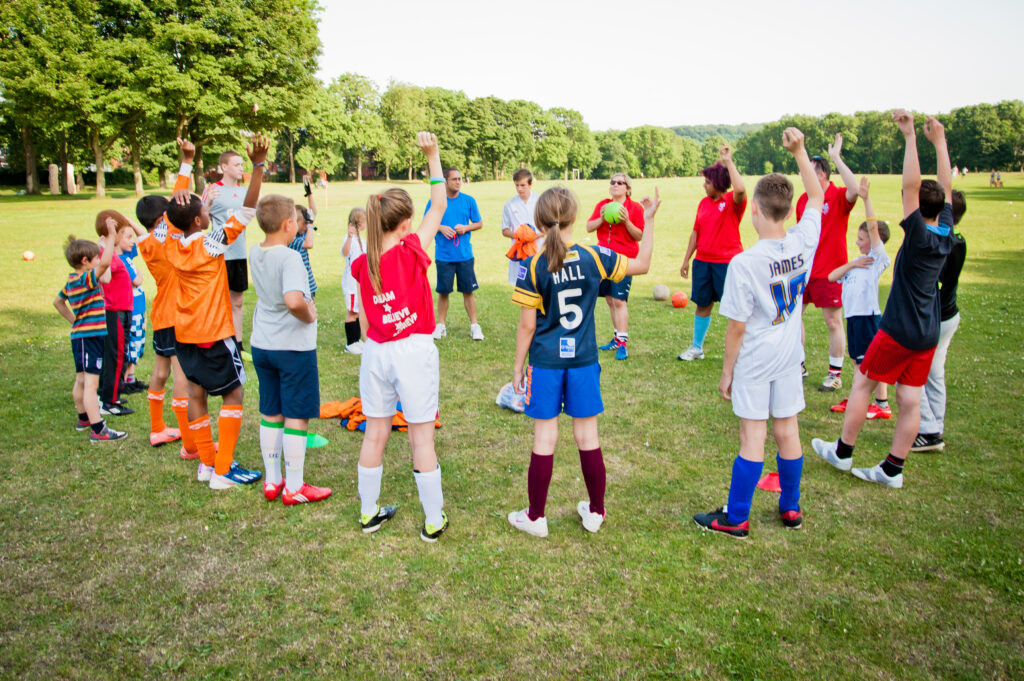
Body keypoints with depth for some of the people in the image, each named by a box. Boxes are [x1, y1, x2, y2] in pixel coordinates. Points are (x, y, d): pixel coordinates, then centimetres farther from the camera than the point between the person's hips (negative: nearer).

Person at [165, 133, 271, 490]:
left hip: (185, 333, 7)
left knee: (197, 394, 12)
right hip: (214, 334, -7)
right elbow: (247, 210, -20)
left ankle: (206, 463, 21)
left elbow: (175, 208, 15)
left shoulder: (173, 243, 0)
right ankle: (223, 470, -1)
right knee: (233, 395, 1)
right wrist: (258, 166, -25)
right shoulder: (211, 243, -16)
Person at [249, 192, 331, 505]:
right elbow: (293, 301, -35)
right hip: (293, 347, -7)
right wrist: (309, 316, -17)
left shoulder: (255, 253, 2)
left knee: (270, 414, 16)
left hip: (261, 346, 8)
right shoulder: (290, 257, -21)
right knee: (296, 417, 4)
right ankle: (294, 488, 14)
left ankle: (272, 481, 28)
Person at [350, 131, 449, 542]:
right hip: (414, 352, -4)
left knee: (375, 433, 15)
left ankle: (368, 513, 29)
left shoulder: (362, 264, 0)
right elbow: (439, 206, -4)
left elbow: (363, 320, 7)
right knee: (421, 436, 5)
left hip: (375, 354, 4)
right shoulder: (412, 251, -13)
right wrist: (432, 157, 1)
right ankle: (433, 520, 16)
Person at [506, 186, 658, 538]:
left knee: (544, 437, 6)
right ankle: (596, 512, 27)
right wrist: (649, 221, 16)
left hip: (545, 362, -2)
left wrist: (517, 367, 2)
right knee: (587, 435, 12)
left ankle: (535, 517, 19)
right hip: (583, 360, 2)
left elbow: (527, 326, -8)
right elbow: (642, 264, 8)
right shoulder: (594, 256, -7)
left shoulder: (533, 267, -11)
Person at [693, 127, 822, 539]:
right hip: (790, 356, 5)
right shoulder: (804, 243, -7)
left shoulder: (744, 264, -21)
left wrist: (727, 372, -5)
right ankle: (791, 509, 31)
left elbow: (736, 327, -16)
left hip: (754, 363, -5)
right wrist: (799, 152, 12)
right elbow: (817, 196, 13)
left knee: (753, 438, 2)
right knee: (787, 432, 16)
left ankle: (736, 519, 15)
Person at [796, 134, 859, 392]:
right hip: (803, 270, 6)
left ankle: (835, 374, 14)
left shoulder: (839, 197, -10)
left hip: (829, 271, -6)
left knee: (833, 322, 2)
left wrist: (836, 158, -29)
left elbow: (855, 189, -34)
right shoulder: (803, 200, 7)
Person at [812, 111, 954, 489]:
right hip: (929, 333, 7)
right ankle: (892, 469, 16)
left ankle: (843, 451, 17)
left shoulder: (919, 237, -17)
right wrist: (939, 141, 16)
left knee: (862, 382, 7)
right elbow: (946, 187, 11)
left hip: (900, 331, -7)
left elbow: (912, 185, -25)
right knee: (910, 399, 8)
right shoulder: (946, 234, 1)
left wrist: (910, 136, -25)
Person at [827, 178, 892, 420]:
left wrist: (866, 199, -24)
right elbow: (831, 277, 9)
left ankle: (882, 404, 4)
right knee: (858, 361, 15)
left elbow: (873, 226, -17)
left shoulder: (877, 257, -5)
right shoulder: (858, 261, 18)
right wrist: (851, 264, -6)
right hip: (853, 315, 8)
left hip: (868, 315, -8)